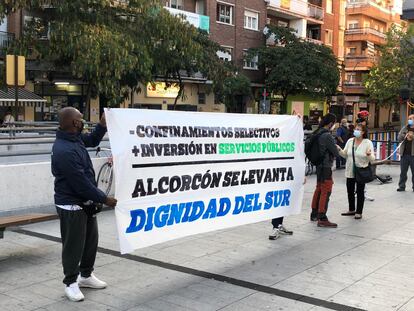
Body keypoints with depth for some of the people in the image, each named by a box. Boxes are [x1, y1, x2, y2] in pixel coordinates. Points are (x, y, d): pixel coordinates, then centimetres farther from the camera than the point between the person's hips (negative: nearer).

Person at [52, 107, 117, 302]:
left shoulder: (75, 138, 2)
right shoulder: (65, 151, -27)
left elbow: (92, 141, 25)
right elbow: (81, 183, -25)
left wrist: (102, 125, 6)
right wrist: (104, 199, -16)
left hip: (86, 203, 10)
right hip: (72, 206, -9)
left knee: (91, 240, 18)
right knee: (73, 245, 3)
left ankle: (86, 275, 34)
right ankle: (71, 283, 18)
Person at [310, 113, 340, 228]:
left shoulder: (317, 133, 5)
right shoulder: (327, 136, -20)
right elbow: (336, 153, -15)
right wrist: (337, 151, 9)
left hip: (319, 165, 9)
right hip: (326, 166, -9)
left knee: (318, 189, 19)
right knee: (326, 192, -6)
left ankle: (314, 214, 29)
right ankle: (322, 219, -7)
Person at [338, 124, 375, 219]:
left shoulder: (368, 143, -7)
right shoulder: (350, 141, 5)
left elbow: (372, 159, -9)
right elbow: (345, 154, 10)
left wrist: (369, 154, -31)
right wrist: (339, 150, -8)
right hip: (350, 171, 4)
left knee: (360, 192, 4)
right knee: (350, 191, 12)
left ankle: (359, 212, 14)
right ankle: (351, 210, 28)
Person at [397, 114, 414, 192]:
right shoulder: (405, 128, 12)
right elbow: (399, 138, 4)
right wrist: (406, 136, -12)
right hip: (404, 154, 3)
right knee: (403, 171, 6)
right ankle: (401, 186, 12)